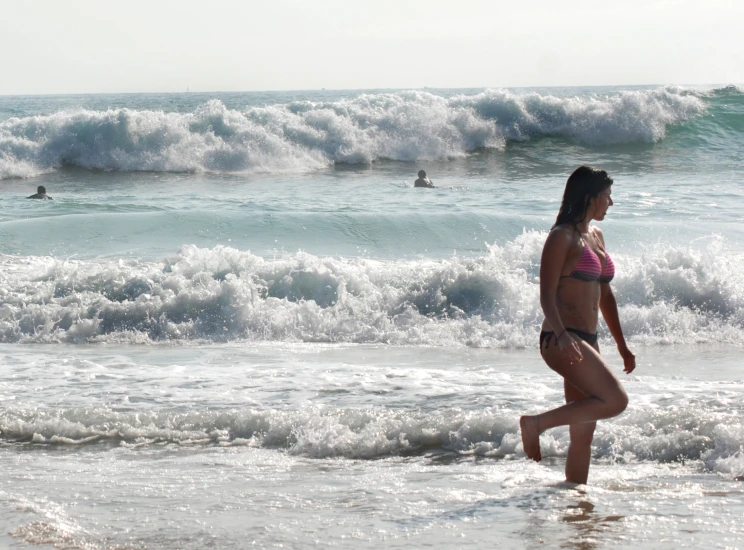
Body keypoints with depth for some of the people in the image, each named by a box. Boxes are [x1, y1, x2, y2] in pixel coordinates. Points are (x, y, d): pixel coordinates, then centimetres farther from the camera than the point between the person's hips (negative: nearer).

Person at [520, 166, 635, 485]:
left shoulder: (596, 236, 18)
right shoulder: (562, 237, -8)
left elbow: (604, 295, 24)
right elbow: (547, 294, -15)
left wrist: (622, 346, 24)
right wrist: (561, 334, -31)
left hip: (585, 341, 9)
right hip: (562, 341, -9)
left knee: (583, 433, 7)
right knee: (615, 401, -20)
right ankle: (536, 423, -12)